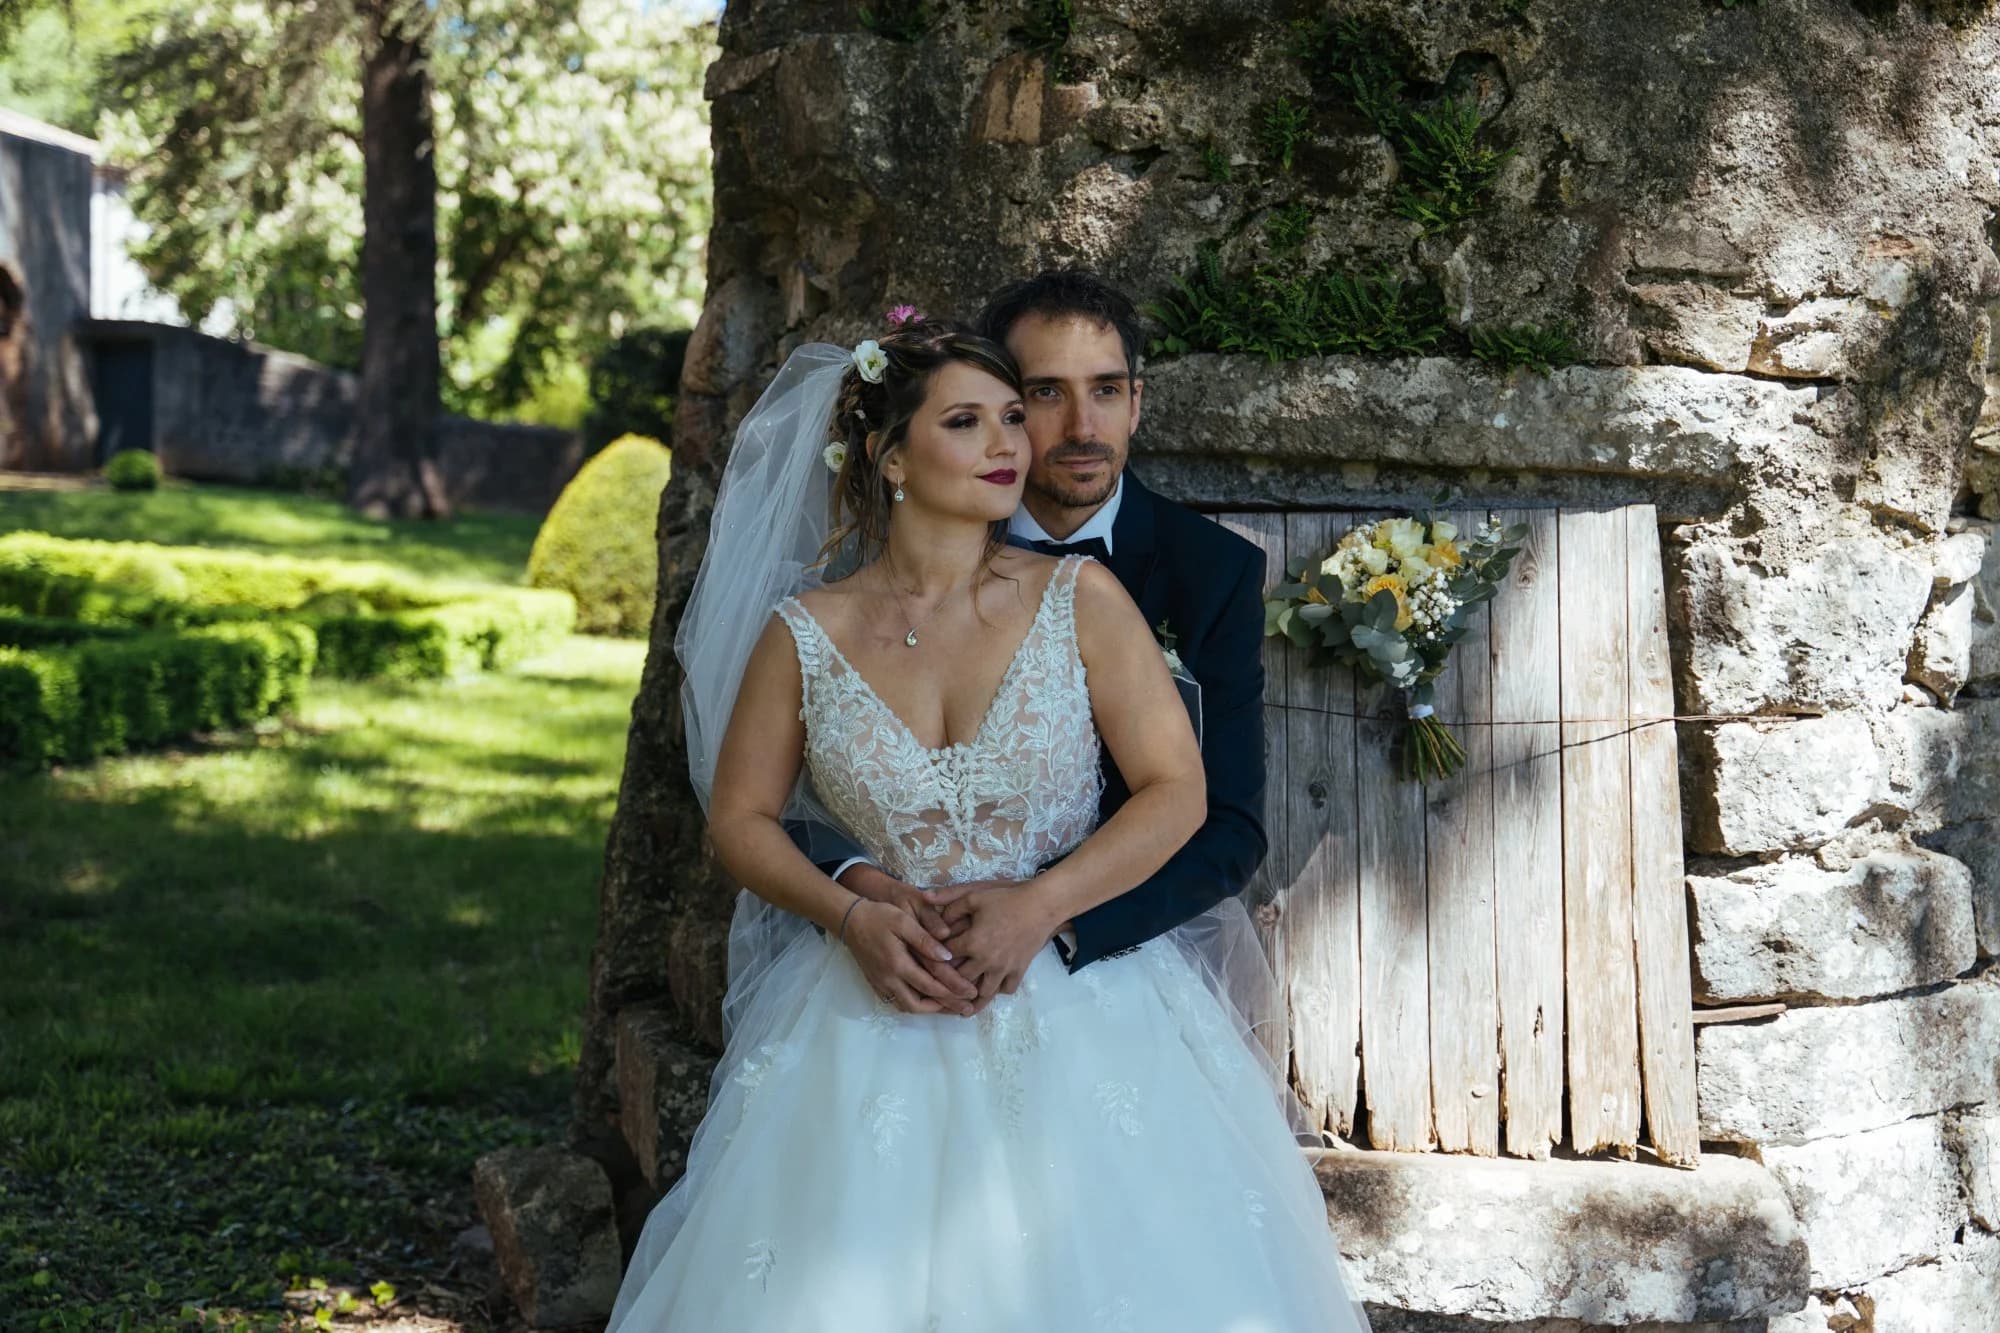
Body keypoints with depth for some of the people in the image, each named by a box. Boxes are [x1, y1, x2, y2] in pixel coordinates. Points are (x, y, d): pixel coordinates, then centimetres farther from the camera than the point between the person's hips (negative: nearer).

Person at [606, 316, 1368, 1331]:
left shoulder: (1078, 598, -4)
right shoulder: (806, 634, -1)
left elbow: (1177, 790, -5)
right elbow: (740, 816, 7)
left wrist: (1034, 913, -17)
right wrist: (855, 917, -10)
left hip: (1079, 1004, 0)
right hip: (879, 1001, 1)